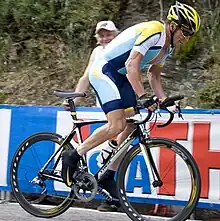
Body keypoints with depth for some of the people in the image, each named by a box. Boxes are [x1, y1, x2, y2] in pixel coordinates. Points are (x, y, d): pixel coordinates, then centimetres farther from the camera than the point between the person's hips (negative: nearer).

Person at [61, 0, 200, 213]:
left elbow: (153, 76, 18)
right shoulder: (153, 30, -21)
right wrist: (143, 97, -35)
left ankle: (108, 177, 11)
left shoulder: (167, 46, 9)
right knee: (117, 125, -21)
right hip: (104, 70, -10)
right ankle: (72, 156, -7)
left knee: (130, 128, 4)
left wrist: (165, 101, 5)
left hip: (121, 76, 10)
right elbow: (131, 64, -29)